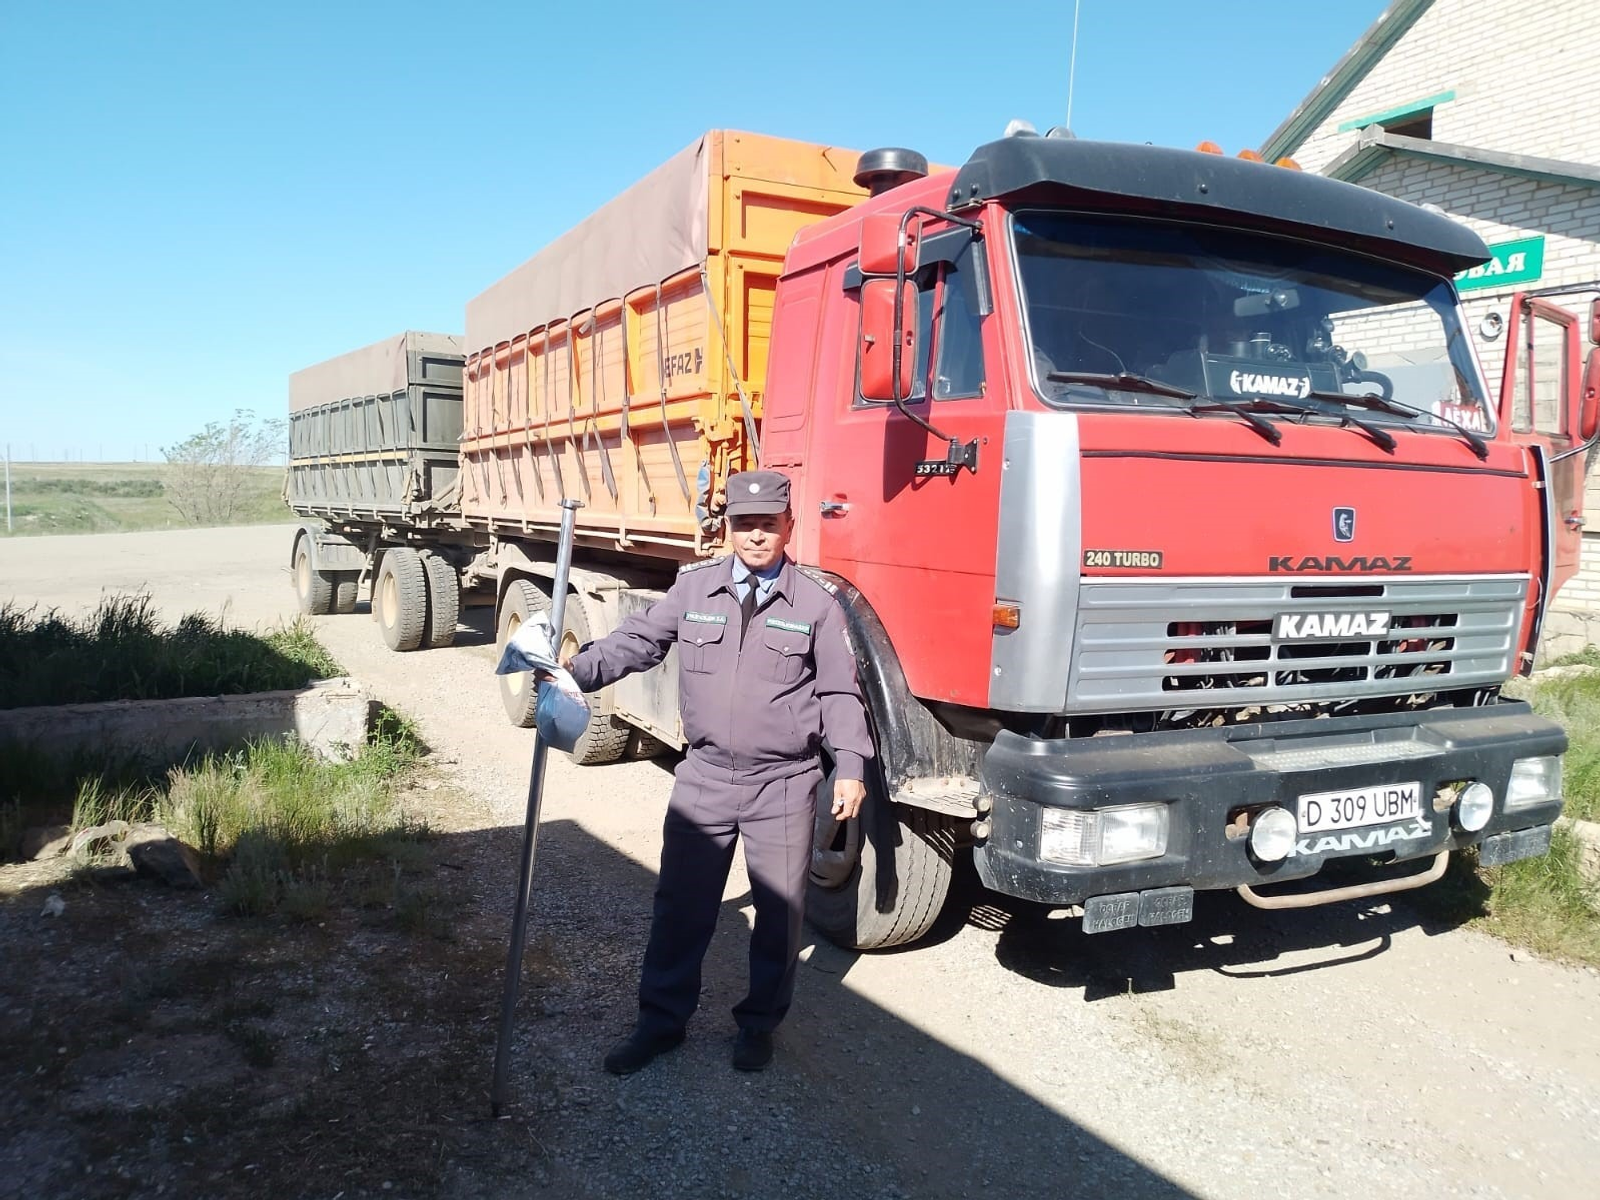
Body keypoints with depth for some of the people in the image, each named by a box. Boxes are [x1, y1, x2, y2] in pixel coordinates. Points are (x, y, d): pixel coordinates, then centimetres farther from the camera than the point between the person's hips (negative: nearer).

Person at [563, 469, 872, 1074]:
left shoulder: (816, 603, -3)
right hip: (705, 775, 1)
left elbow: (839, 693, 0)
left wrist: (850, 767, -6)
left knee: (780, 910, 9)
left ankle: (759, 1024, 30)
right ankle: (661, 1020, 29)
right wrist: (578, 668, -15)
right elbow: (636, 641, 1)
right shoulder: (694, 587, 1)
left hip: (784, 785, -1)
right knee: (680, 904, 10)